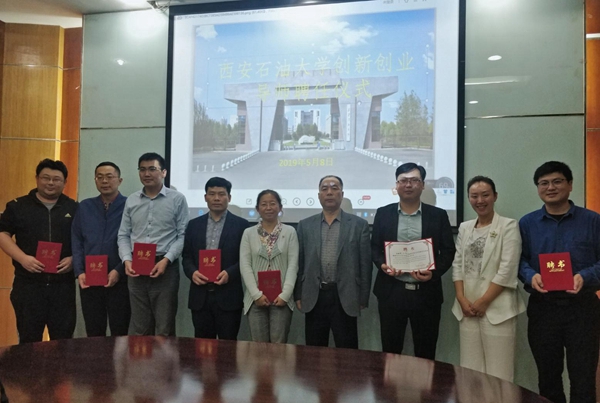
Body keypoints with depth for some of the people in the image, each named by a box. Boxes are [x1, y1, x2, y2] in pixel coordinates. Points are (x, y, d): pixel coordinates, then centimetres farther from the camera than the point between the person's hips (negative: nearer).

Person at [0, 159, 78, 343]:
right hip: (28, 284, -1)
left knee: (63, 338, 8)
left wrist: (74, 259, -8)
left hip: (63, 284, 1)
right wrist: (23, 258, -13)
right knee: (29, 339, 8)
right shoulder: (18, 206, 5)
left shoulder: (74, 208, 8)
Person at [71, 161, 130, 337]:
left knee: (119, 333, 7)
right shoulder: (84, 207, 10)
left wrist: (119, 271, -15)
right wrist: (79, 272, -2)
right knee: (93, 333, 12)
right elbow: (76, 241, 8)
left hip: (119, 280, -3)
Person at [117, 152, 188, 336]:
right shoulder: (131, 200, 11)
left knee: (164, 328, 5)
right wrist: (127, 260, -5)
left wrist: (166, 260, -15)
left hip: (165, 266, -4)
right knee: (138, 327, 13)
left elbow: (183, 235, -5)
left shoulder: (177, 199, -2)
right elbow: (123, 235, 11)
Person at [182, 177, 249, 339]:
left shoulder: (241, 224, 1)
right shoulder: (194, 224, 11)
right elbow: (187, 256, 10)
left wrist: (229, 273, -18)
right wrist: (192, 272, -10)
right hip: (200, 296, 3)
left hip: (228, 296, -3)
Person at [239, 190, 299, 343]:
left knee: (279, 343, 3)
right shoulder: (249, 233, 5)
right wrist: (257, 294, -9)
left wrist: (285, 294, -11)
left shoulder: (290, 232, 3)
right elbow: (245, 266, -1)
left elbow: (293, 265, -2)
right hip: (256, 298, 1)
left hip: (281, 298, -1)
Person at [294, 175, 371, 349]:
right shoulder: (305, 225, 7)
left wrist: (363, 299, -2)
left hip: (345, 298, -2)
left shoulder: (359, 224, 1)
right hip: (314, 298, 2)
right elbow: (299, 263, 7)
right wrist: (298, 295, 3)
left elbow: (365, 263, 0)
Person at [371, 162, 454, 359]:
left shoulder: (438, 215, 3)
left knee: (425, 353, 11)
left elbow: (448, 251, 3)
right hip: (392, 292, 1)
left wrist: (434, 273, -14)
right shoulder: (383, 213, 5)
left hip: (426, 293, 0)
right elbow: (374, 247, 8)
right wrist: (382, 265, -12)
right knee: (390, 351, 11)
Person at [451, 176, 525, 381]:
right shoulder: (464, 228, 12)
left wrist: (484, 301, -11)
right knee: (470, 370, 10)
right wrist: (461, 299, -3)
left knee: (498, 373, -1)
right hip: (467, 308, 5)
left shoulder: (508, 226, -3)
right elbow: (457, 265, 10)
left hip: (497, 308, -5)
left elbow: (507, 270, -10)